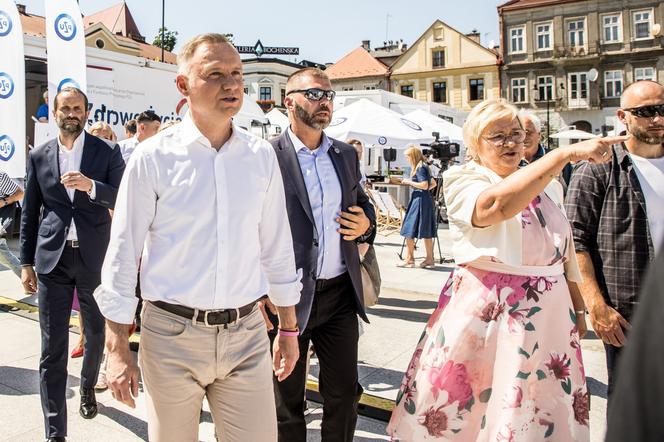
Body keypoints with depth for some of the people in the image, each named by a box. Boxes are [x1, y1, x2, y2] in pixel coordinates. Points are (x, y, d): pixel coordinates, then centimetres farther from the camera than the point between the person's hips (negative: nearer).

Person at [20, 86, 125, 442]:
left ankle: (87, 389, 45)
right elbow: (29, 212, 10)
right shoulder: (39, 156, 6)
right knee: (52, 347, 0)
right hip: (52, 258, 1)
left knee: (96, 333, 17)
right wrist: (26, 262, 6)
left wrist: (91, 186, -25)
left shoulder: (107, 152, 0)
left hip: (94, 257, 0)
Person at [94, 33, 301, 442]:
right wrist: (118, 350, -4)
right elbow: (122, 254, -3)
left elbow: (277, 247, 8)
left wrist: (288, 328, 11)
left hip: (246, 333, 2)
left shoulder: (261, 155, 2)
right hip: (172, 335, -2)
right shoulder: (153, 157, -7)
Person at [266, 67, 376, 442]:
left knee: (344, 395, 15)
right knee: (288, 401, 14)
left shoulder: (347, 155, 9)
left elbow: (364, 204, 20)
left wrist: (366, 224, -3)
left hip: (340, 293, 5)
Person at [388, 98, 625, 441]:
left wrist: (577, 308, 17)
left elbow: (566, 251, 20)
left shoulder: (549, 185, 12)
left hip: (549, 316, 5)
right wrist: (567, 153, -30)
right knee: (463, 411, 5)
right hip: (484, 314, -5)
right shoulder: (462, 180, -6)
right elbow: (498, 204, -29)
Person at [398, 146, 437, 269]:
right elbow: (433, 183, 24)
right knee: (426, 232, 10)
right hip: (426, 200, 10)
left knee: (409, 231, -4)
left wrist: (409, 182, -12)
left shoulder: (420, 168, -11)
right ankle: (430, 259, 12)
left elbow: (424, 185, -20)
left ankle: (409, 259, 0)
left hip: (419, 200, -10)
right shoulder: (424, 167, 17)